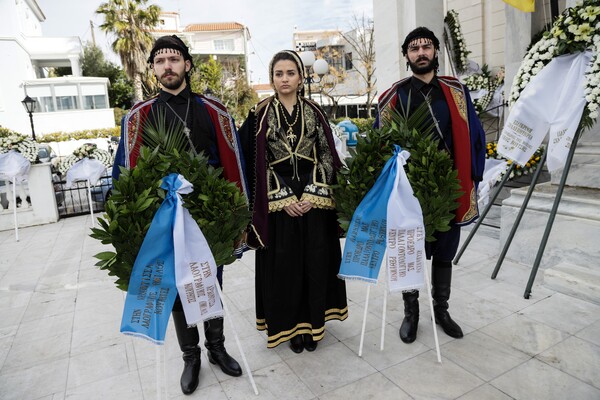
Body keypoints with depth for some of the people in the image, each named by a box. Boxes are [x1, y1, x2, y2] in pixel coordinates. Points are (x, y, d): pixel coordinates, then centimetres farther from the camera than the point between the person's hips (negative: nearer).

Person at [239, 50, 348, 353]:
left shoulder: (314, 112, 7)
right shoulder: (260, 114, 1)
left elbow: (327, 155, 3)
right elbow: (256, 162, -3)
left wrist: (313, 193, -10)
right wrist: (283, 197, -12)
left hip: (314, 200, 2)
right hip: (276, 203, -1)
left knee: (316, 261, 7)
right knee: (283, 265, 5)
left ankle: (312, 322, 25)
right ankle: (289, 325, 23)